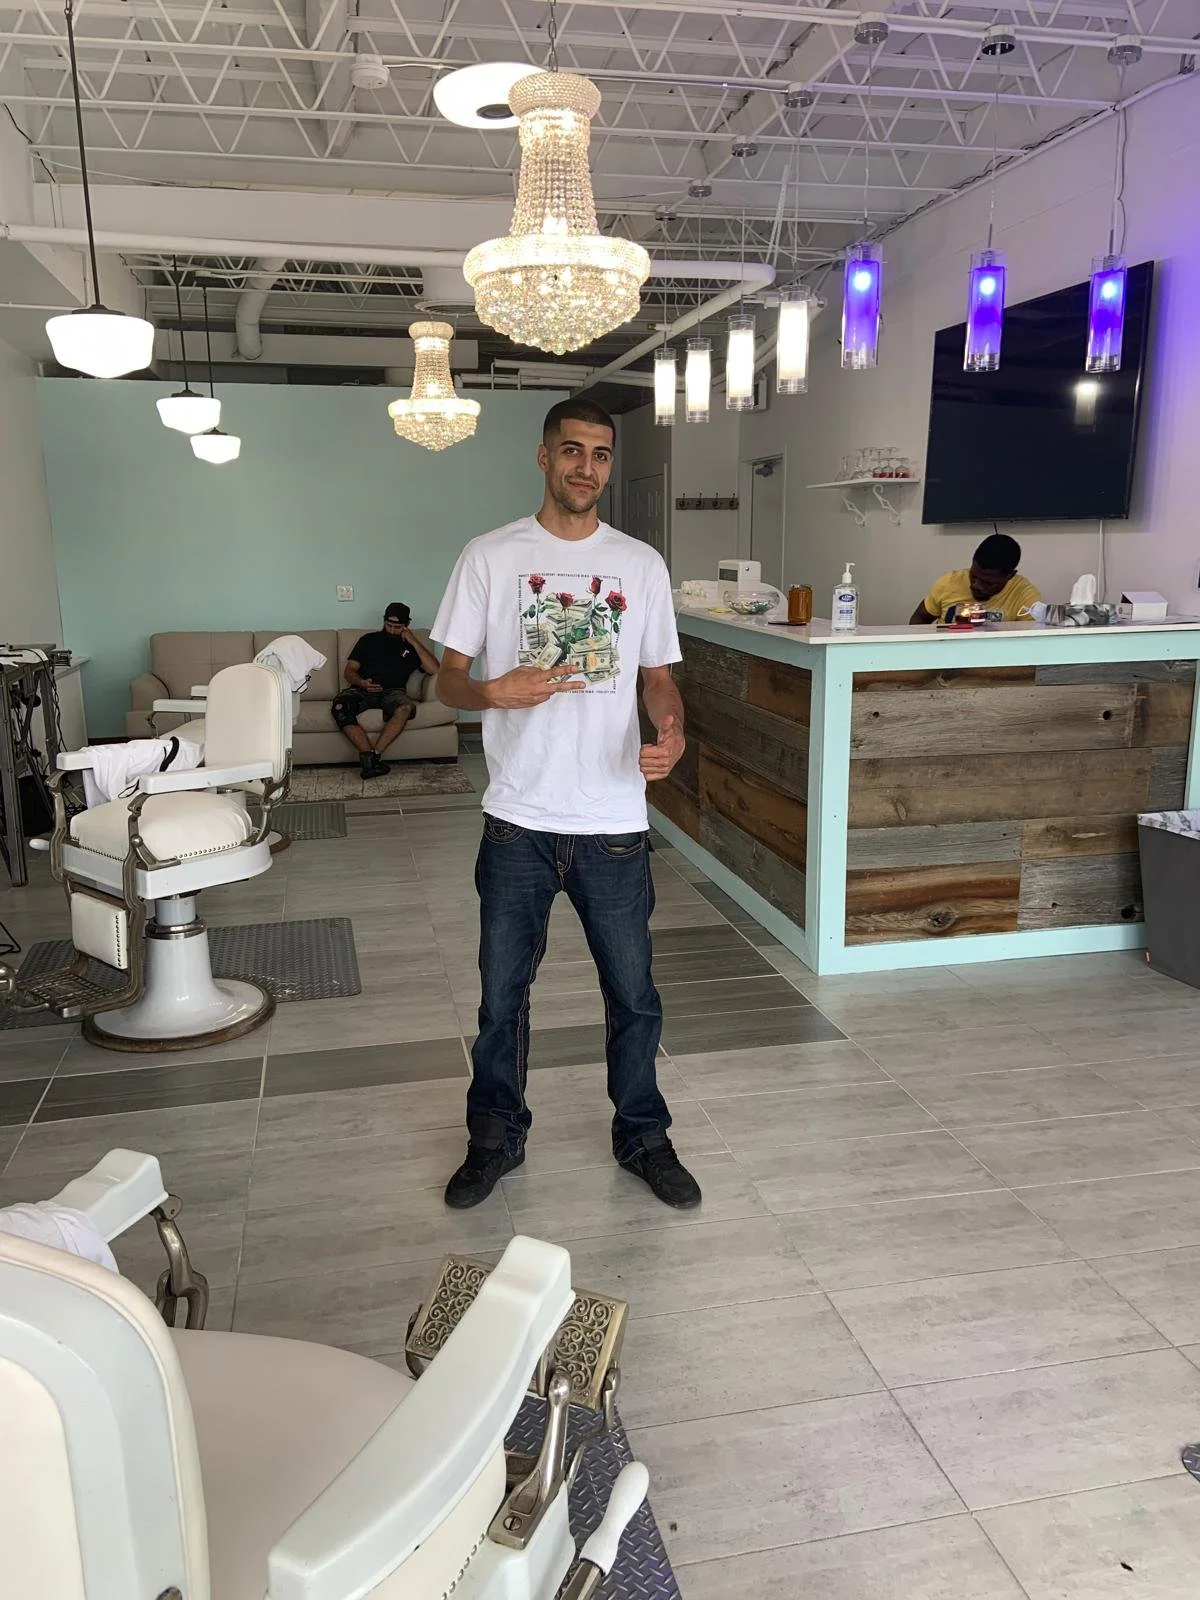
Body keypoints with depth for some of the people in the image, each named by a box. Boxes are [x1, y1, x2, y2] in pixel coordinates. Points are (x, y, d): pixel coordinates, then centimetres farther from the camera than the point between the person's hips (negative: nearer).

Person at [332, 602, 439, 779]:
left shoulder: (410, 647, 20)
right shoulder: (369, 640, 23)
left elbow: (434, 669, 4)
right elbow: (349, 671, 17)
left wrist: (414, 642, 2)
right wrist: (361, 682, -6)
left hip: (392, 692, -1)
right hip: (362, 690, 1)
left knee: (405, 708, -38)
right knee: (339, 707, -34)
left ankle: (371, 757, -40)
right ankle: (370, 757, -39)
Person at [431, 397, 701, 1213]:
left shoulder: (642, 564, 5)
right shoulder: (491, 557, 1)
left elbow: (658, 677, 9)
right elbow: (449, 679, 2)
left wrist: (672, 734, -13)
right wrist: (495, 692, -21)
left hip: (614, 820, 1)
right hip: (519, 818, -1)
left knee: (633, 993, 11)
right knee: (502, 991, 12)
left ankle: (643, 1135, 32)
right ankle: (496, 1137, 31)